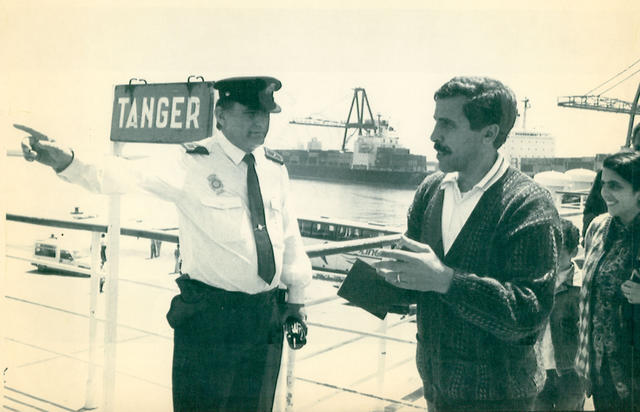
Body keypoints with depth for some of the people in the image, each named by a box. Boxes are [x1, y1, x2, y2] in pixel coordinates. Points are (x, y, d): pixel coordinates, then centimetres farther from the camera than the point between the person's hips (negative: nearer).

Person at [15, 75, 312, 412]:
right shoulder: (194, 164, -10)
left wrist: (296, 295, 16)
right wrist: (67, 162, -42)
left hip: (266, 317, 5)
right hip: (208, 317, -5)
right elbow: (131, 175, -26)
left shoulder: (275, 168, 6)